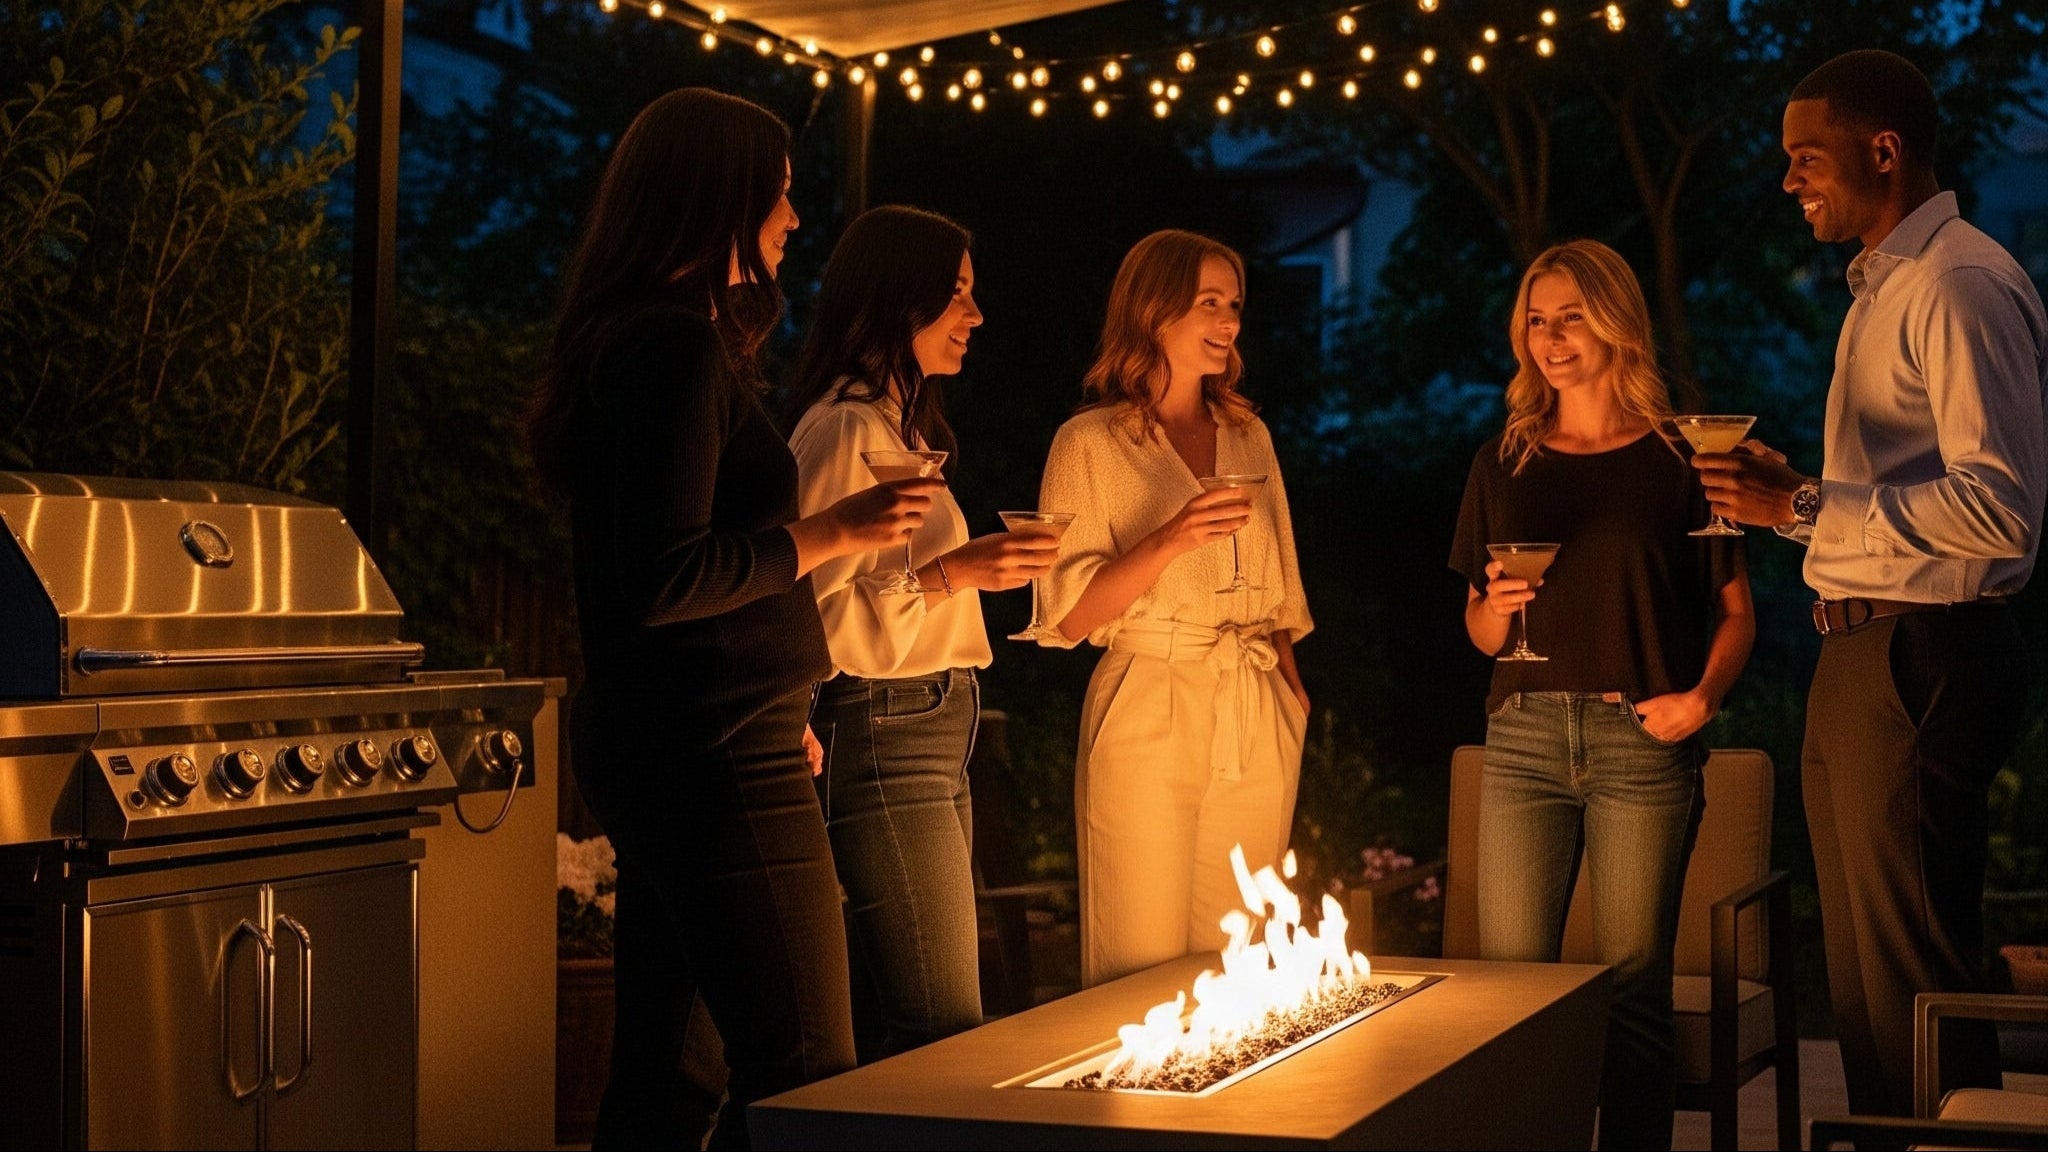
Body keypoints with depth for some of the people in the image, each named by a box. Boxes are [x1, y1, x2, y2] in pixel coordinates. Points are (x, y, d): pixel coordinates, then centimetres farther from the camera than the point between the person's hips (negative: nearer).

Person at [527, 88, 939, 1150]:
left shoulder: (632, 342, 17)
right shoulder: (677, 345, -14)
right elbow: (665, 579, -22)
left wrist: (778, 710, 26)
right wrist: (833, 531, -13)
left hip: (654, 743, 11)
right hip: (716, 755, -11)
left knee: (652, 1060, 13)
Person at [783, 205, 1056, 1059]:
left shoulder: (898, 427, 21)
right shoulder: (845, 429, -11)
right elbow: (817, 616, -19)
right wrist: (949, 574, -22)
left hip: (932, 733, 10)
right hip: (881, 738, -10)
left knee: (891, 1032, 7)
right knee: (948, 1037, -11)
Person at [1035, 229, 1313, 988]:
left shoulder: (1249, 436, 15)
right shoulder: (1091, 442, 0)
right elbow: (1070, 615, -6)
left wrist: (1288, 680, 6)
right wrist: (1169, 541, -19)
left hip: (1257, 726, 5)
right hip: (1149, 718, -4)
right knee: (1143, 980, -4)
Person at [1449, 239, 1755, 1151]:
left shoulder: (1677, 457, 5)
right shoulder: (1505, 461, 14)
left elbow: (1735, 608, 6)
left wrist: (1704, 694, -11)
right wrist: (1494, 610, -4)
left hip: (1642, 739, -3)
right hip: (1524, 737, 3)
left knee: (1635, 983, -3)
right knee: (1510, 976, -1)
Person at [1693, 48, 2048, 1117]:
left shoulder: (1959, 284, -13)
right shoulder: (1883, 287, 19)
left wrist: (1807, 504, -22)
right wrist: (1792, 492, 8)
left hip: (1921, 659, -10)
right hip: (1859, 656, 10)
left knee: (1915, 970, -5)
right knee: (1860, 963, 16)